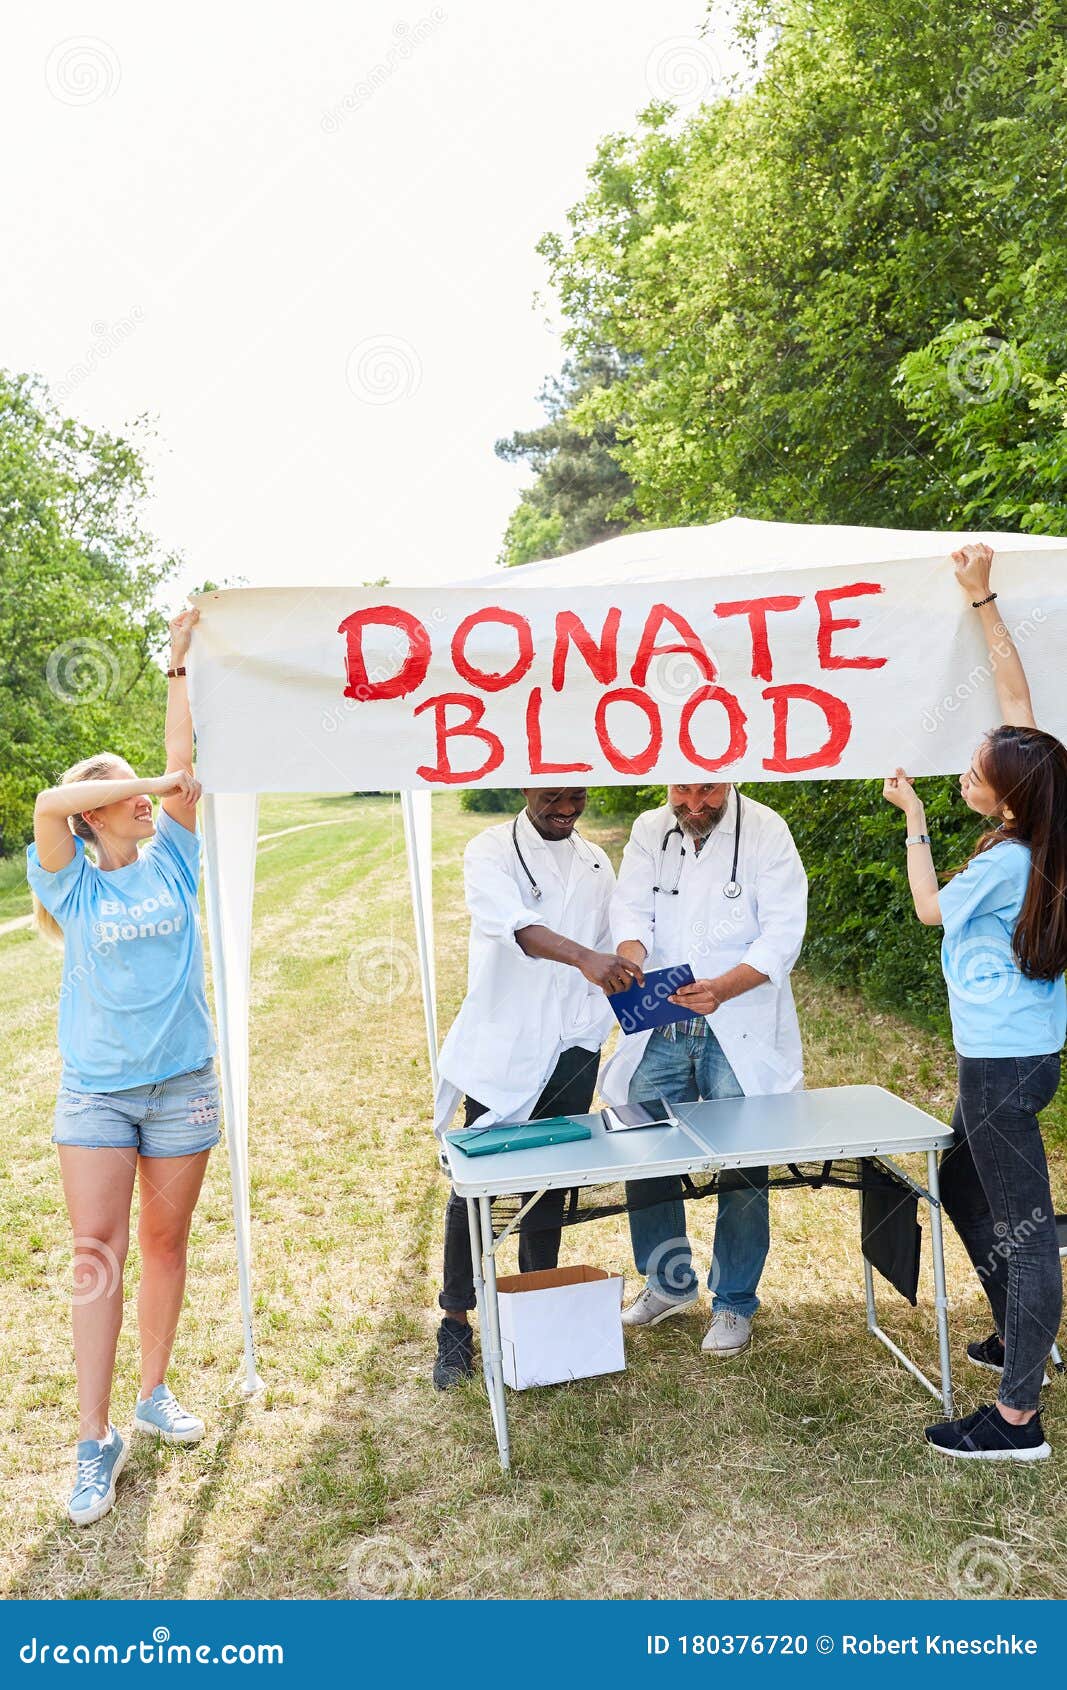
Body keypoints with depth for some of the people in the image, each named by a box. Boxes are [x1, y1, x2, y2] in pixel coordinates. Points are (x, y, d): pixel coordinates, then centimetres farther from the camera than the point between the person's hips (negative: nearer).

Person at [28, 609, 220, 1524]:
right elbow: (49, 804, -22)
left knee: (166, 1240, 11)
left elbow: (183, 762, -4)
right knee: (96, 1249, -3)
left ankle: (155, 1392, 28)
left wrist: (182, 663, -3)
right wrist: (154, 786, -16)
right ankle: (97, 1438, 6)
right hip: (94, 1089, -2)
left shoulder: (170, 862, 3)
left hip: (182, 1085, 2)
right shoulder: (72, 880, -3)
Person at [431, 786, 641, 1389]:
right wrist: (583, 958, -40)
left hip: (572, 1046, 4)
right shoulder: (492, 851, -5)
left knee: (551, 1187, 11)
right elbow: (512, 923, -25)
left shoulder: (595, 862, 13)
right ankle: (456, 1323, 13)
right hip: (501, 1045, -4)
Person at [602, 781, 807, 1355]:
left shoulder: (765, 831, -8)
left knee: (742, 1170, 2)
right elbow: (631, 907, -6)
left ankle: (733, 1302, 23)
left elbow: (782, 934, -14)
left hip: (740, 1032, -3)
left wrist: (723, 988, -29)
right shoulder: (650, 830, 4)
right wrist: (631, 960, -29)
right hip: (659, 1028, 4)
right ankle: (669, 1283, 32)